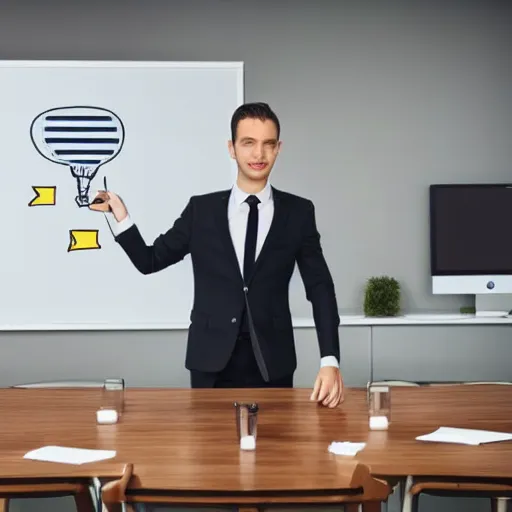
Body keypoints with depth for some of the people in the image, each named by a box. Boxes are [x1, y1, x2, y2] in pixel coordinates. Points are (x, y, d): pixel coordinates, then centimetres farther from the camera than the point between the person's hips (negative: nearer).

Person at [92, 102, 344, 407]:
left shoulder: (299, 212, 3)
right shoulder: (201, 210, 5)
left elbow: (320, 289, -1)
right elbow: (150, 261, 10)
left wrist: (330, 361, -13)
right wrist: (121, 217, -6)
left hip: (273, 364, 0)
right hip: (212, 362, 0)